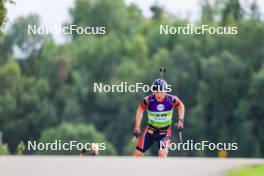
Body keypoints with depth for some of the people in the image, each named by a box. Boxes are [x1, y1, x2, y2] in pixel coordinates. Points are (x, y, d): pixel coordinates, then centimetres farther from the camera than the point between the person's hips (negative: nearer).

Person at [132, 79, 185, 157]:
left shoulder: (171, 99, -21)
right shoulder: (148, 100, -21)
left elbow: (181, 106, 1)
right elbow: (140, 110, -3)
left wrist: (180, 120, -9)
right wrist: (137, 127, -4)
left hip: (164, 132, -1)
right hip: (151, 130, 1)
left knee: (162, 154, -21)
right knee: (138, 153, 1)